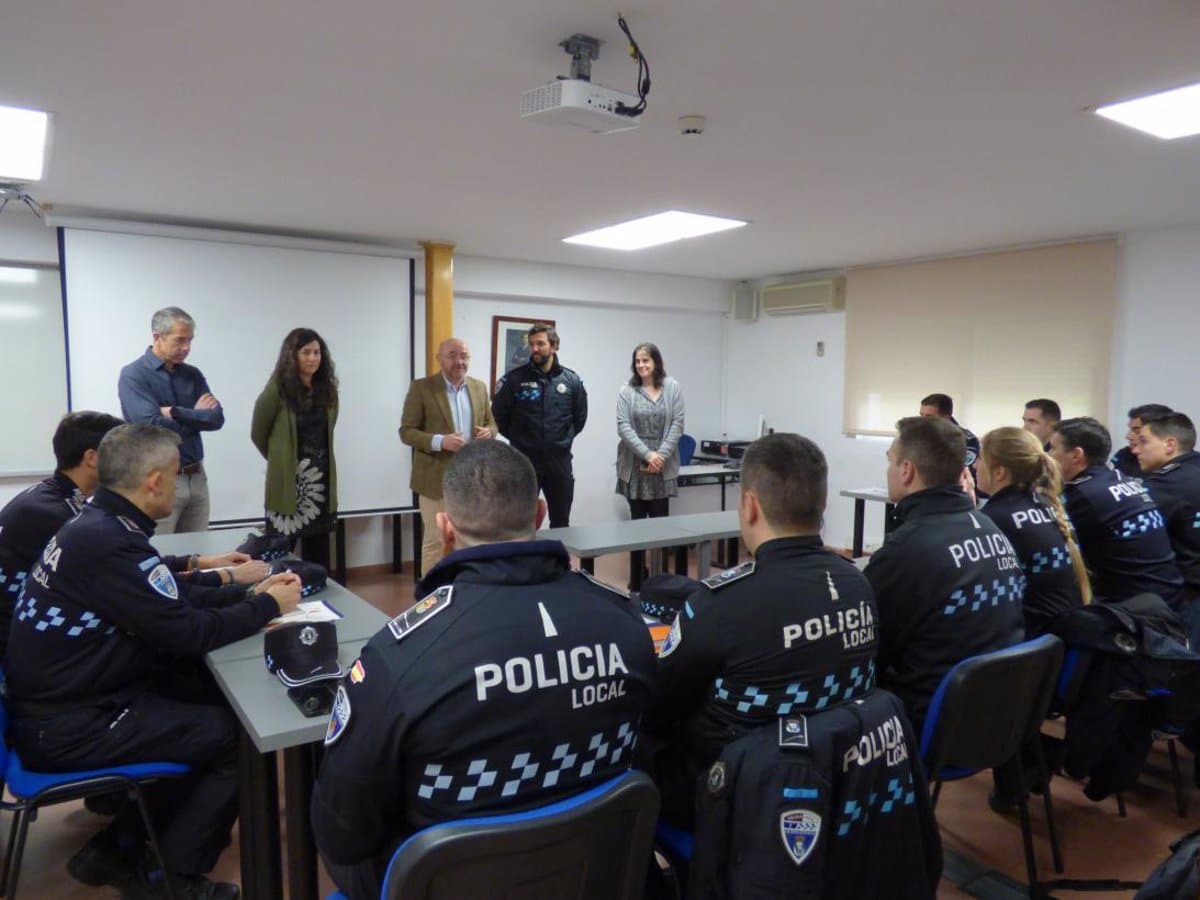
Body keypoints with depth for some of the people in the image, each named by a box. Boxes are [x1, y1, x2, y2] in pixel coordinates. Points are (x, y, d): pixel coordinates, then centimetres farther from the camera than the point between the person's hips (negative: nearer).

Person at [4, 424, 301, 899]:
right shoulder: (110, 543, -26)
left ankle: (118, 848, 20)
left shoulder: (98, 524, 5)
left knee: (213, 700, 10)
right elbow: (191, 633, -24)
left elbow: (168, 598, 13)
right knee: (237, 735, -8)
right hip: (68, 725, -10)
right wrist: (268, 606, -10)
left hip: (70, 696, 10)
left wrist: (249, 591, 6)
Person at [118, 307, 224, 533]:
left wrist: (176, 412, -14)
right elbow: (152, 426, -19)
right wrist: (195, 416, -5)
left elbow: (217, 418, -2)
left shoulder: (193, 374, 10)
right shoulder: (133, 376, -7)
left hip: (196, 478, 5)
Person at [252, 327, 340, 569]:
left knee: (318, 549, 11)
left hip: (322, 479, 5)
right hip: (288, 480, -5)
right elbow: (258, 434, 1)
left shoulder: (328, 389, 6)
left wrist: (317, 459, 9)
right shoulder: (277, 390, -10)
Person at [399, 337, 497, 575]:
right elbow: (406, 431, -8)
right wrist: (440, 441, -23)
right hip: (437, 477, -4)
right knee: (435, 540, 2)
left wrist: (488, 432, -8)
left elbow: (491, 423, 17)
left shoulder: (479, 387, 9)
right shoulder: (421, 388, -6)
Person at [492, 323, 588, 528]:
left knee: (561, 522, 13)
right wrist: (518, 440, 5)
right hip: (524, 462, -2)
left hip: (560, 461, 2)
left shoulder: (572, 380, 1)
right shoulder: (514, 379, -6)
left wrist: (564, 438, 9)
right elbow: (498, 416, 3)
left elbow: (580, 417, 14)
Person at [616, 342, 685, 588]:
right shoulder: (627, 391, 1)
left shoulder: (672, 388, 3)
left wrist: (661, 455, -11)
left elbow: (677, 424, -1)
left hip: (663, 467, 0)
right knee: (637, 520, 6)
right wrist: (647, 454, -14)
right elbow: (623, 427, -6)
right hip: (635, 466, 0)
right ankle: (636, 580, 14)